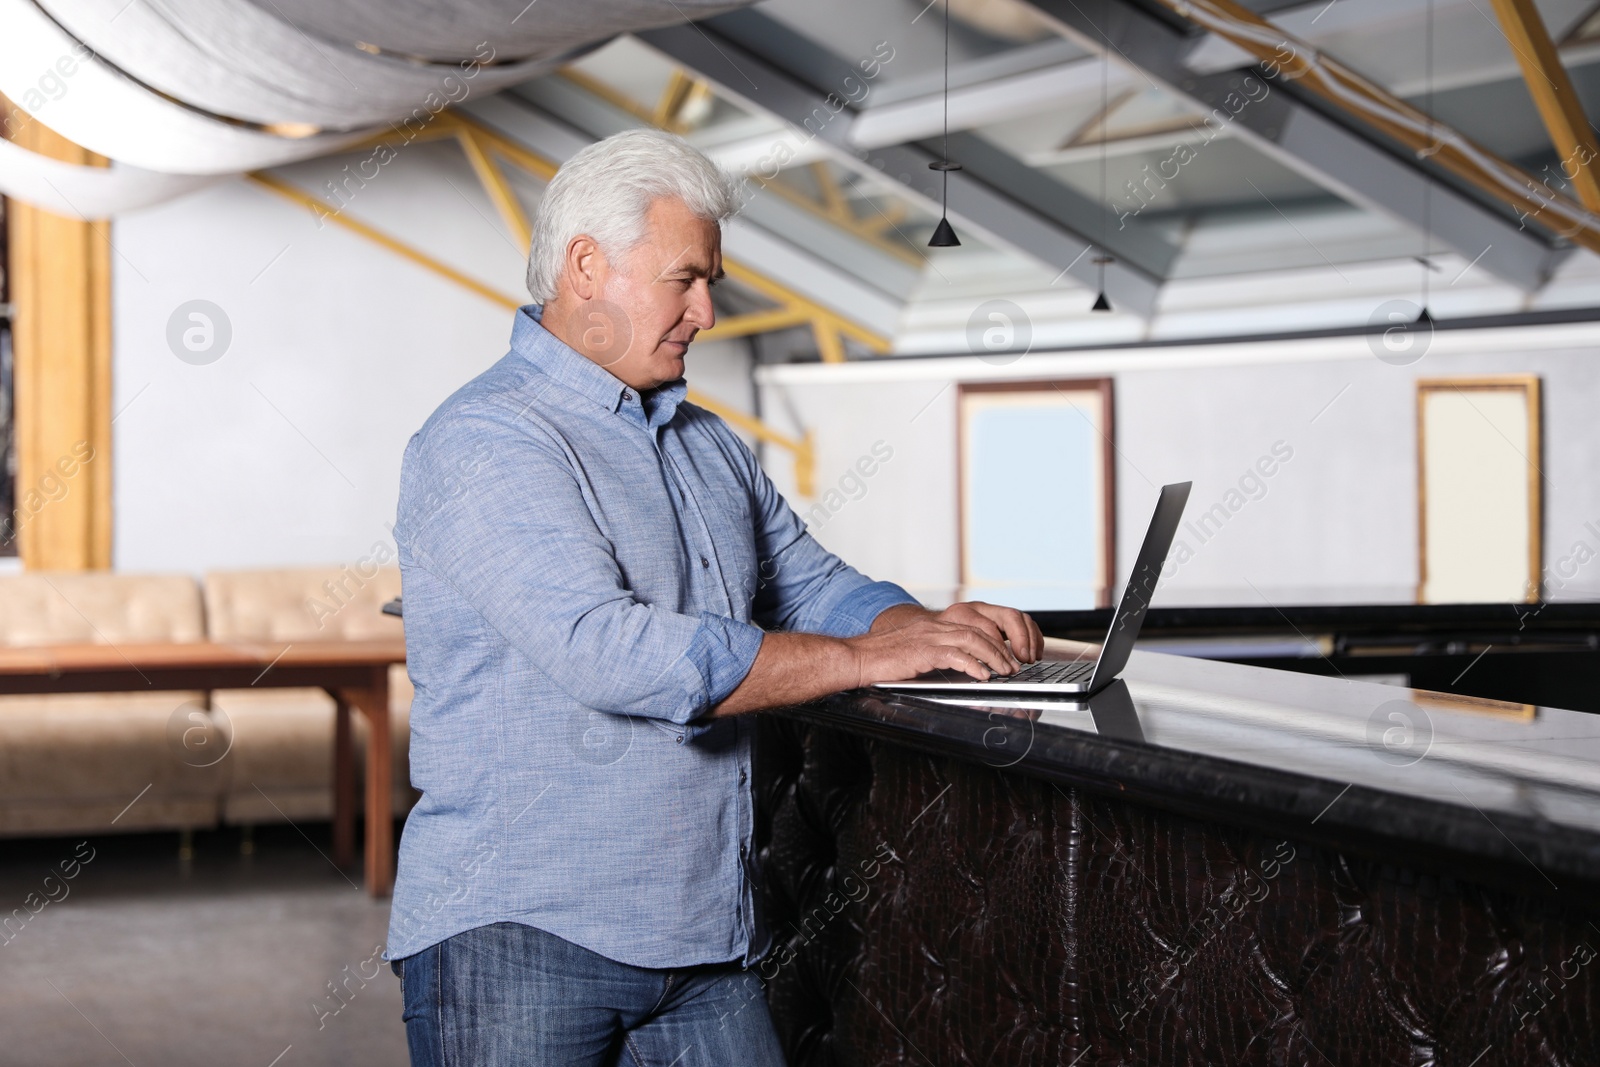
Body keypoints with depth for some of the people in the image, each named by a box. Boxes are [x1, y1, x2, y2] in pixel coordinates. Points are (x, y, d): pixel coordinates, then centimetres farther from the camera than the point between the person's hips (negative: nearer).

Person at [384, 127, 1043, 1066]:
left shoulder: (711, 445, 19)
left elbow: (812, 587, 24)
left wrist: (933, 629, 0)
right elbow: (609, 652, -24)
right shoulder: (484, 443, -12)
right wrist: (868, 657, -20)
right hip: (517, 928, -7)